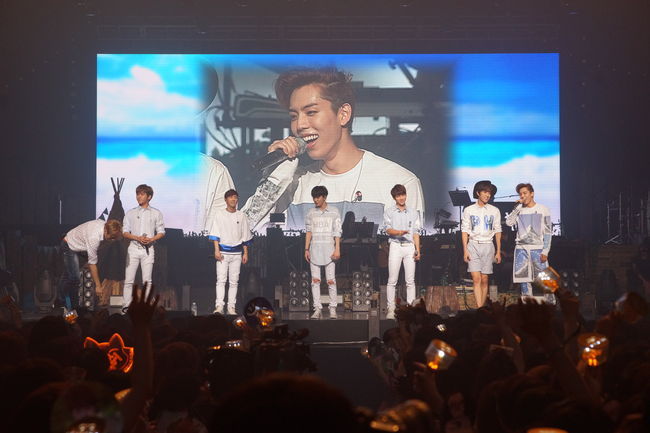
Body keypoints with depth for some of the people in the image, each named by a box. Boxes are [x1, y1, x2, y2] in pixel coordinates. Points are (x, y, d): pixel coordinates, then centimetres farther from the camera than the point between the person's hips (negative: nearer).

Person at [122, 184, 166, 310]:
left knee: (147, 280, -3)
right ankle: (126, 305, -5)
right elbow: (125, 232, 7)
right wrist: (137, 238, -11)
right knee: (129, 279, -6)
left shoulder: (156, 213, 9)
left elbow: (161, 232, 7)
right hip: (133, 247, 1)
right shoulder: (131, 213, 11)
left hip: (148, 249, -1)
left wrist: (151, 239, -11)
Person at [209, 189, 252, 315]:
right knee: (221, 280, -9)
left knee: (234, 281, 2)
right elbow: (215, 234, -1)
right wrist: (217, 250, -11)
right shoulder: (220, 214, 3)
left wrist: (245, 253, 6)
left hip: (237, 253, 2)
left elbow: (245, 237, 11)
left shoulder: (241, 216, 9)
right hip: (223, 252, -2)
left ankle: (231, 307, 3)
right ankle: (219, 306, -12)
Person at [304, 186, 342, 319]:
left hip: (329, 250, -2)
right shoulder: (311, 213, 10)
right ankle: (317, 309, 1)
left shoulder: (334, 212, 3)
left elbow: (337, 232, 0)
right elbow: (308, 232, 11)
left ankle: (333, 309, 2)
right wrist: (306, 249, 4)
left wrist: (337, 249, -7)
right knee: (315, 281, 0)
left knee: (331, 281, -5)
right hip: (314, 250, 2)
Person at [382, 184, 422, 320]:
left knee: (410, 280, 0)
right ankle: (390, 309, -2)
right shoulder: (389, 212, 6)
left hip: (410, 246, 2)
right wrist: (399, 232, -25)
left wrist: (417, 249, 4)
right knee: (392, 280, -4)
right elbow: (388, 229, -5)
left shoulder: (413, 213, 14)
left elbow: (416, 233, 13)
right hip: (395, 246, -2)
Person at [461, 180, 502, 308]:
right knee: (476, 279, -12)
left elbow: (498, 232, 10)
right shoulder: (468, 210, 5)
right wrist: (465, 250, -4)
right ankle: (479, 309, -19)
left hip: (488, 246, 1)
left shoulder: (494, 211, 8)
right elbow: (464, 231, 4)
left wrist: (498, 251, 5)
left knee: (484, 280, 1)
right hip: (473, 245, -1)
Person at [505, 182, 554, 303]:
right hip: (521, 249, 3)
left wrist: (545, 251, -7)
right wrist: (518, 207, -5)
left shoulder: (542, 210, 3)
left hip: (537, 249, -3)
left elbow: (548, 232, 1)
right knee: (524, 279, 2)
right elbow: (509, 222, -4)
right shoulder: (518, 210, 11)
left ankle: (550, 302, 0)